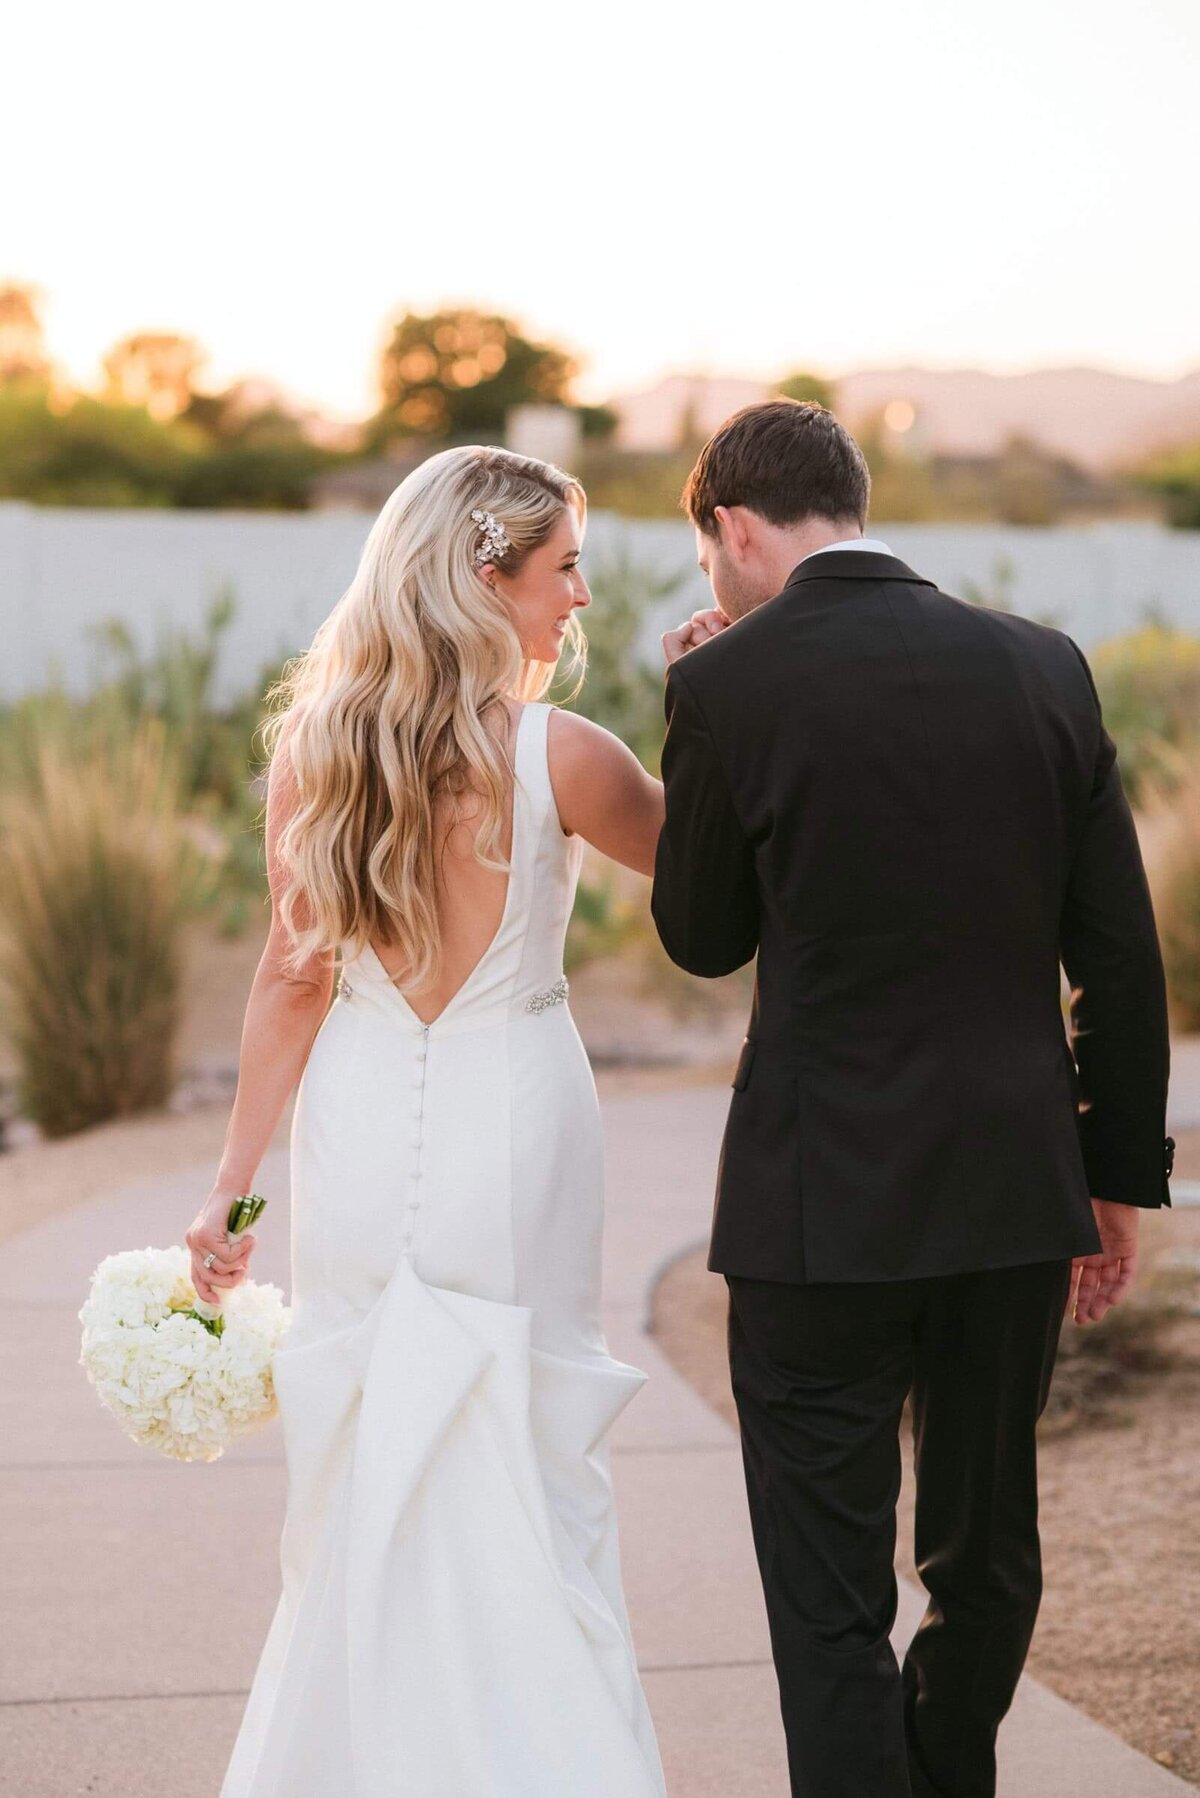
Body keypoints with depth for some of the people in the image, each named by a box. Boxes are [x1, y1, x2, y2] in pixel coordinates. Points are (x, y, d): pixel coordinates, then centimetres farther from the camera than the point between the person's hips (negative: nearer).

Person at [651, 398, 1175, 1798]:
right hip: (1019, 1194, 5)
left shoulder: (735, 686, -10)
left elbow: (704, 939, 3)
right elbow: (1121, 953, 4)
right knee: (987, 1558, 21)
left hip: (825, 1206, -5)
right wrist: (1121, 1176, 12)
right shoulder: (1044, 668, 2)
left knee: (831, 1599, 4)